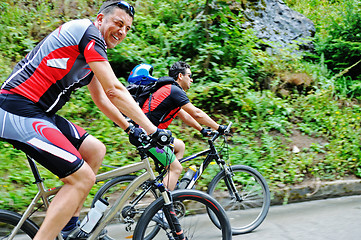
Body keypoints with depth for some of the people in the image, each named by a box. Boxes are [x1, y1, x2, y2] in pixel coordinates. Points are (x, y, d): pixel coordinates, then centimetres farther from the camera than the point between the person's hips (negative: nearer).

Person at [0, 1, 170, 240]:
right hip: (19, 112, -10)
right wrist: (153, 130, -13)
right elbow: (115, 91, -17)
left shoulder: (92, 50, 19)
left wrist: (130, 129, 24)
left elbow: (101, 99, 25)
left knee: (95, 150, 12)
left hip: (39, 113, 10)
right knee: (83, 178, -12)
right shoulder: (89, 33, -10)